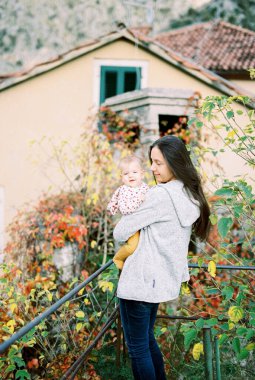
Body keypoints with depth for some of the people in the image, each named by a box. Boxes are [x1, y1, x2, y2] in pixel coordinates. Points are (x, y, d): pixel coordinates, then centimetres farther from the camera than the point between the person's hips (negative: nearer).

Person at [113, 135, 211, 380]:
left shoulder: (161, 195, -20)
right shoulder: (190, 197, 5)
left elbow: (120, 233, -15)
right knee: (147, 339, 24)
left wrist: (124, 217, 6)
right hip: (159, 281, 9)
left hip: (138, 283, -9)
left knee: (137, 348, 5)